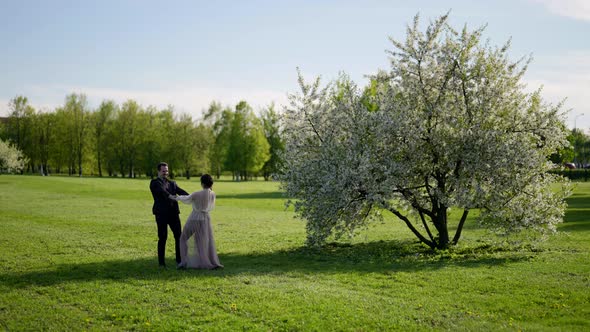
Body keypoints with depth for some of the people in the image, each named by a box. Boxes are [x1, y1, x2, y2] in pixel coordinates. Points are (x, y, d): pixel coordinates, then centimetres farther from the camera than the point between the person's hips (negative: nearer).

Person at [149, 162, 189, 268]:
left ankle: (179, 260, 13)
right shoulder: (154, 183, 1)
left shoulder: (172, 183, 18)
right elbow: (162, 191, -19)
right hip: (161, 214, -5)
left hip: (173, 213, 5)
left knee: (179, 236, 3)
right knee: (162, 238, -3)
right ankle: (161, 262, 7)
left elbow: (181, 191, 1)